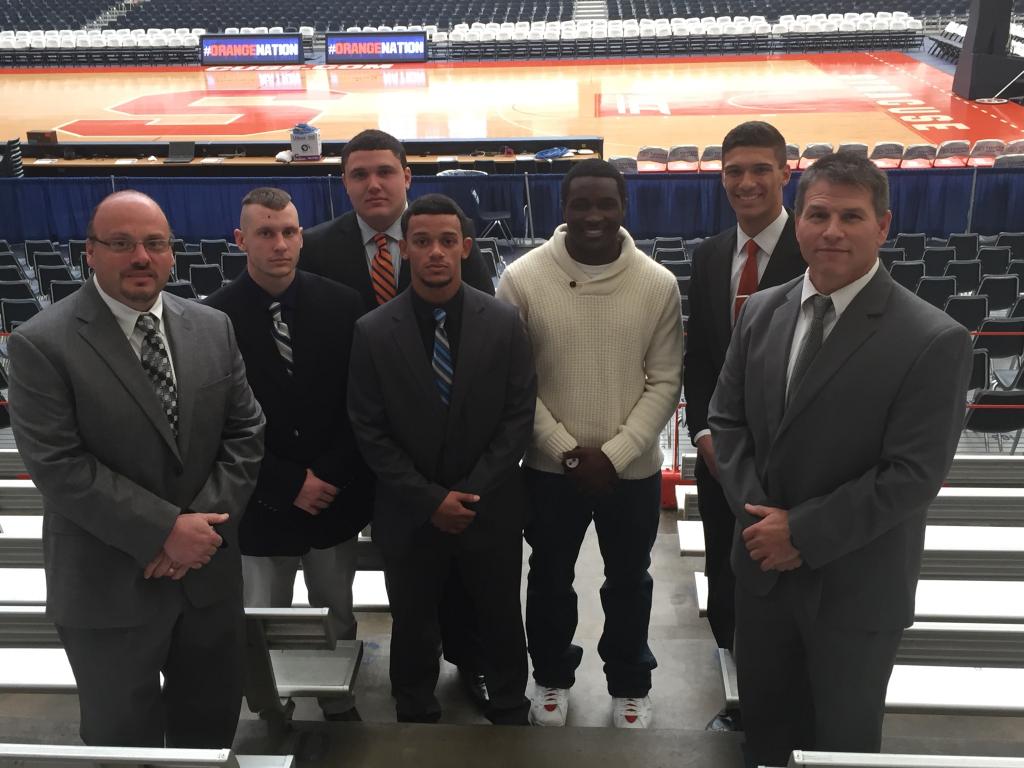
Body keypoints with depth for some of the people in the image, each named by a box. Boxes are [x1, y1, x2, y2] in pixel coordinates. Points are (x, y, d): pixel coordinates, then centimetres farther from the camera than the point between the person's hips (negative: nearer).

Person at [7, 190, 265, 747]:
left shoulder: (213, 328, 2)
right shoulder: (41, 345, -13)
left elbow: (245, 433, 2)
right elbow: (59, 468, -18)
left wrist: (203, 523, -11)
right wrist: (165, 532, -20)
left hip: (208, 573, 4)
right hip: (107, 589, -3)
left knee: (213, 725, 20)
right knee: (124, 741, 17)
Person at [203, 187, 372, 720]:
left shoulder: (342, 305, -5)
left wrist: (331, 477, -12)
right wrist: (290, 484, -14)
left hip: (336, 498, 2)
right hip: (261, 507, -2)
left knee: (338, 618, 19)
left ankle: (340, 707, 40)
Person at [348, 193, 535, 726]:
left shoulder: (504, 323, -6)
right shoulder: (373, 332, -8)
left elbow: (519, 416, -5)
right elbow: (369, 431, -7)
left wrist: (474, 493, -12)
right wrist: (430, 499, -13)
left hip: (491, 510, 1)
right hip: (411, 515, 0)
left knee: (501, 621, 18)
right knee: (413, 627, 16)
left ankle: (511, 717, 40)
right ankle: (415, 721, 39)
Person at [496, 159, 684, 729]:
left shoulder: (659, 284, -10)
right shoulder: (522, 279, -12)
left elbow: (664, 382, -6)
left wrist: (614, 454, -15)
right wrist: (566, 451, -13)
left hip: (634, 467, 0)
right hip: (549, 466, 0)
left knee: (629, 581, 19)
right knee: (550, 577, 19)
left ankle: (630, 685, 42)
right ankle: (553, 676, 44)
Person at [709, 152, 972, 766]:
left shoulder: (934, 340, -17)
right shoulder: (762, 312, 0)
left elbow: (913, 476, -20)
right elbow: (728, 419, 4)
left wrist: (804, 532, -18)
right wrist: (757, 516, -10)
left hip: (855, 582, -4)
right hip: (763, 563, 5)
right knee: (763, 716, 22)